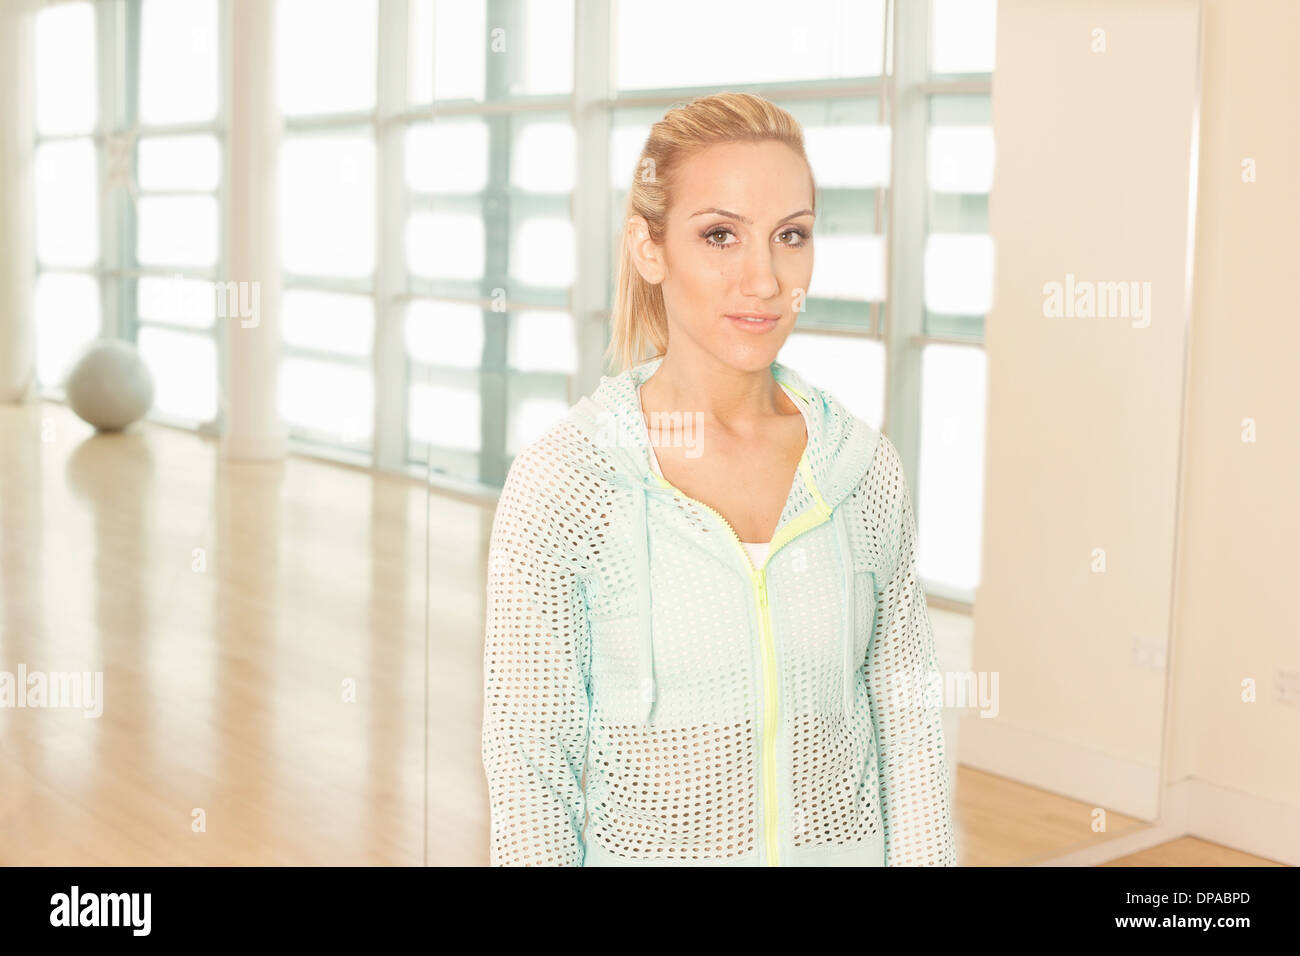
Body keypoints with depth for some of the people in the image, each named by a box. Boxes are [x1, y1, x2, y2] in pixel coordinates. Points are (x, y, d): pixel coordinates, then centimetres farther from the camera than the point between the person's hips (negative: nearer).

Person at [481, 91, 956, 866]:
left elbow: (909, 730, -1)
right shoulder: (562, 482, -17)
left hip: (846, 841, 3)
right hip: (648, 846, -2)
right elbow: (529, 761, -13)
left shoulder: (866, 469, -7)